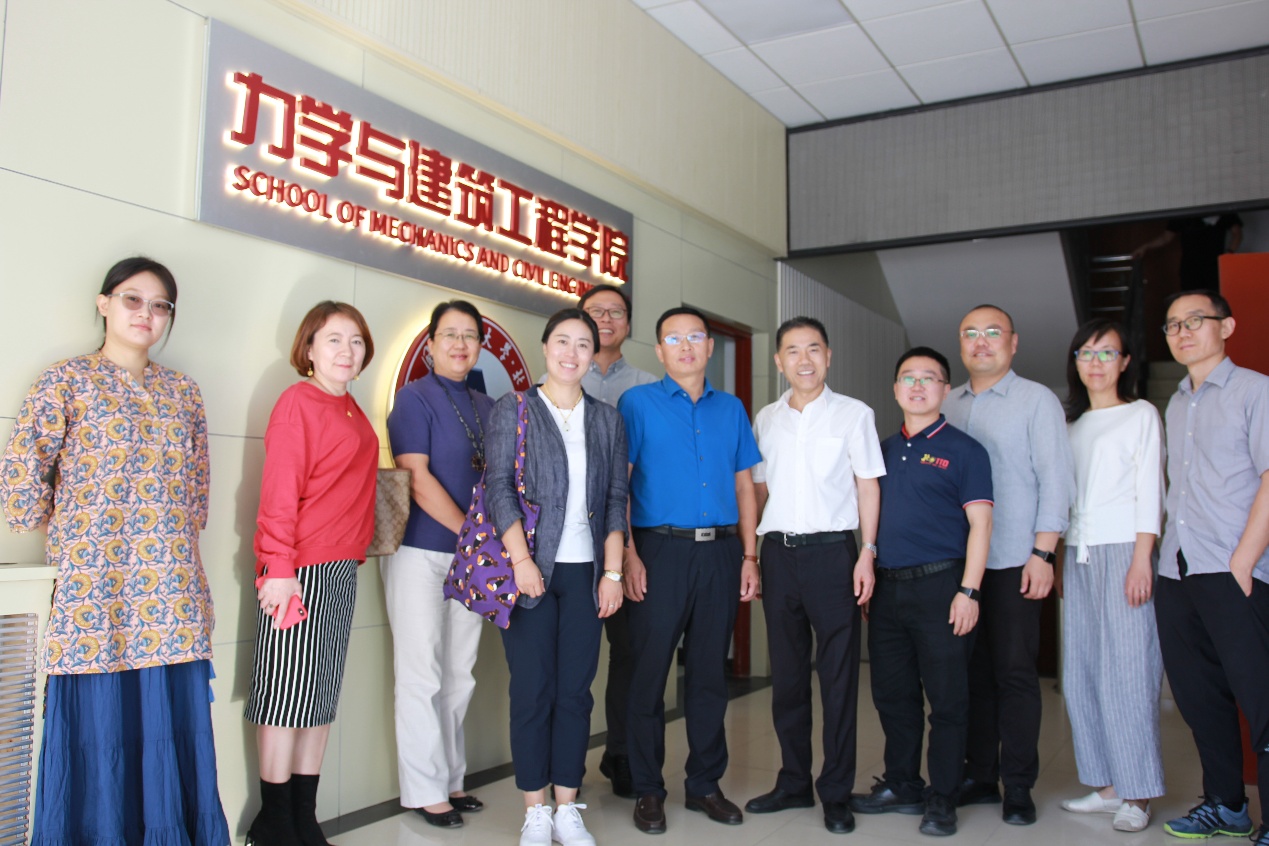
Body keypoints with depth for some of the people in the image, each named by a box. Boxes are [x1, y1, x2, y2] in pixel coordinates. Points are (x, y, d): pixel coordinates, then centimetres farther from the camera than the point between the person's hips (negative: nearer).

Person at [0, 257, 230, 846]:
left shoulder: (182, 392, 15)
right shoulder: (67, 381, 2)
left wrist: (173, 550, 11)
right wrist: (72, 537, 7)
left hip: (173, 598, 4)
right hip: (96, 593, -3)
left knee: (175, 733, 4)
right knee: (99, 736, 0)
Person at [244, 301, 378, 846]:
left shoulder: (352, 410, 15)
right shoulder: (298, 402, -8)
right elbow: (279, 490, -13)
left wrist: (356, 550, 11)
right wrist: (279, 567, -17)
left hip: (342, 570, 8)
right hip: (299, 570, -8)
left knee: (322, 696, 12)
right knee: (287, 691, 1)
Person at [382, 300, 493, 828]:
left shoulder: (486, 407, 13)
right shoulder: (414, 398, -4)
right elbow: (418, 480, -13)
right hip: (421, 551, -6)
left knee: (460, 674, 12)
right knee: (421, 674, 0)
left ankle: (451, 779, 24)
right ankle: (425, 790, 12)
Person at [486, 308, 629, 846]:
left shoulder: (606, 419, 12)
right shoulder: (513, 410, 4)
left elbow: (616, 499, 9)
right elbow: (499, 486, -5)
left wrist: (613, 571, 1)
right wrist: (521, 558, -13)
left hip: (585, 573, 3)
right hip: (532, 570, -3)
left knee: (576, 690, 5)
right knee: (532, 690, 1)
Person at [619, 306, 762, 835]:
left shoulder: (731, 409, 13)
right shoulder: (638, 403, 1)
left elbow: (744, 486, 13)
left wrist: (749, 555, 5)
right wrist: (628, 555, -13)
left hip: (720, 552, 4)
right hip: (660, 551, -3)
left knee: (709, 674, 11)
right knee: (649, 673, 3)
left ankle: (705, 784, 25)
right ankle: (648, 790, 17)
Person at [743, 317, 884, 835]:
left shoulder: (853, 414, 2)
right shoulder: (765, 419, 11)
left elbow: (868, 485, 1)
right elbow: (758, 487, 14)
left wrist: (867, 552, -8)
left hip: (832, 551, -3)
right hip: (779, 552, 4)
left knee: (838, 674, 1)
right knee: (786, 673, 11)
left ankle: (836, 792, 12)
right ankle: (793, 782, 23)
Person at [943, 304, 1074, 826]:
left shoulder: (1038, 400, 1)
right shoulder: (949, 405, 13)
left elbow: (1055, 480, -4)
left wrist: (1042, 553, -11)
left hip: (1014, 561, -4)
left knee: (1015, 673, 0)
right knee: (972, 671, 9)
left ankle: (1018, 787, 12)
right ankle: (979, 777, 21)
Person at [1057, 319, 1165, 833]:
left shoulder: (1141, 414, 3)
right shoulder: (1071, 423, 18)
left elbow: (1149, 491, -5)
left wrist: (1142, 559, -13)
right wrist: (1060, 559, 10)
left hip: (1122, 550, -5)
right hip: (1078, 554, 6)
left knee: (1127, 671, -6)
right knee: (1081, 673, 4)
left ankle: (1137, 795, 3)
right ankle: (1107, 786, 13)